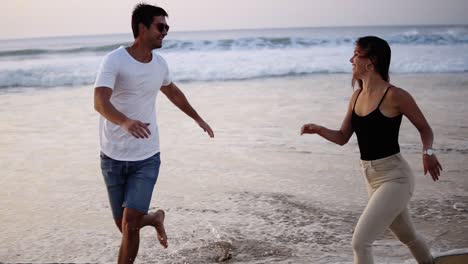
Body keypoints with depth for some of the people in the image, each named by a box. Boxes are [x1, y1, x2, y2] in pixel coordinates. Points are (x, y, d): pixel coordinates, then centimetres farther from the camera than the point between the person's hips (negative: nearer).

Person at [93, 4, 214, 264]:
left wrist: (198, 118, 35)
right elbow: (100, 102, -29)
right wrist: (125, 121, -49)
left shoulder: (160, 64, 4)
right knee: (125, 226, 10)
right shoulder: (115, 60, -14)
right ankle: (155, 218, 42)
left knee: (130, 223, -12)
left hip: (147, 158, 2)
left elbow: (172, 91, 26)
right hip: (114, 158, -2)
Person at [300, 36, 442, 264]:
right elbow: (342, 137, 11)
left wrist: (427, 152, -23)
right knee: (408, 236, 26)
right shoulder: (357, 96, 6)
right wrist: (319, 130, -7)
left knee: (360, 242, -14)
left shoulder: (394, 96, -15)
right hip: (372, 178, 8)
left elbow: (425, 128, -4)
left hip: (394, 178, -8)